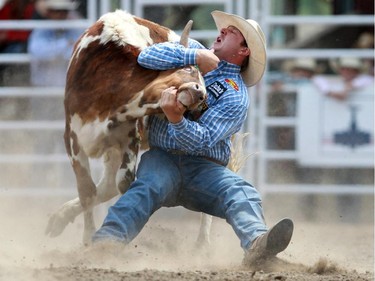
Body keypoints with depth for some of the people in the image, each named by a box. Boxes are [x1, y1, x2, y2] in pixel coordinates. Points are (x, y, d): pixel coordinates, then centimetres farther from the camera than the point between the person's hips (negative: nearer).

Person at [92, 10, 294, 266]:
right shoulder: (192, 49, 15)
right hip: (162, 158, 2)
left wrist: (176, 119, -35)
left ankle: (257, 243, -60)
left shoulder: (236, 98, -1)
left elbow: (201, 141, -15)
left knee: (240, 192, -31)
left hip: (203, 167, -2)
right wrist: (196, 57, -12)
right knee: (150, 186, -32)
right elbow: (148, 57, -4)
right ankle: (107, 241, -56)